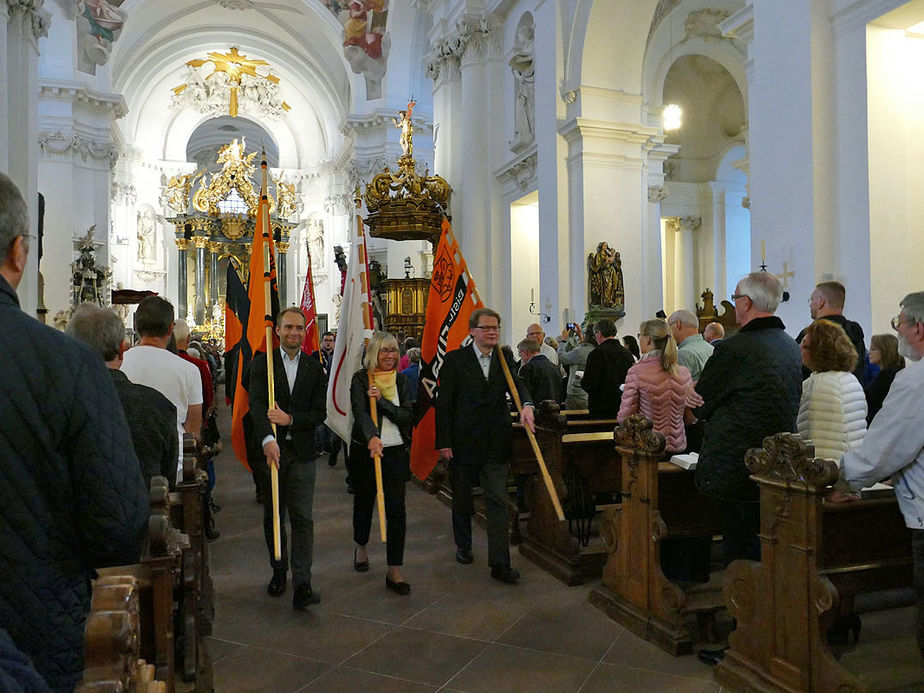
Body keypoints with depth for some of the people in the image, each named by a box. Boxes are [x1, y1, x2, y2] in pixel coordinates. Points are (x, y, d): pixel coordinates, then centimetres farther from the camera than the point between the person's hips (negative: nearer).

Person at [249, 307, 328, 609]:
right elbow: (257, 404, -13)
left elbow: (319, 413, 3)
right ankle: (279, 570, 32)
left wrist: (290, 420, -15)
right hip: (270, 448, 0)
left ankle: (302, 585, 0)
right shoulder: (262, 362, 0)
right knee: (273, 517, 13)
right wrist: (267, 439, -28)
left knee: (302, 519, -3)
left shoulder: (314, 368, 6)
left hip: (302, 451, 0)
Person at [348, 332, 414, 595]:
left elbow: (408, 417, -4)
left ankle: (394, 572, 3)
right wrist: (372, 437, -37)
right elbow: (360, 411, -20)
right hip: (365, 449, -1)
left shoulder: (401, 380, 6)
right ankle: (361, 548, 44)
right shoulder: (360, 379, -4)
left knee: (396, 509, -4)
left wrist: (382, 400, -16)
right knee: (364, 502, 15)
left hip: (396, 452, 2)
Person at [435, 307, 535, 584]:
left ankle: (500, 563, 4)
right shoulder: (455, 359, -4)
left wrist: (526, 405, -32)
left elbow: (517, 384, -9)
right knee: (462, 498, 15)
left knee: (498, 501, -1)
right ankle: (463, 545, 38)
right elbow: (444, 403, -5)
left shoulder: (504, 359, 7)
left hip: (496, 444, 2)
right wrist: (443, 442, -9)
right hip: (463, 441, -2)